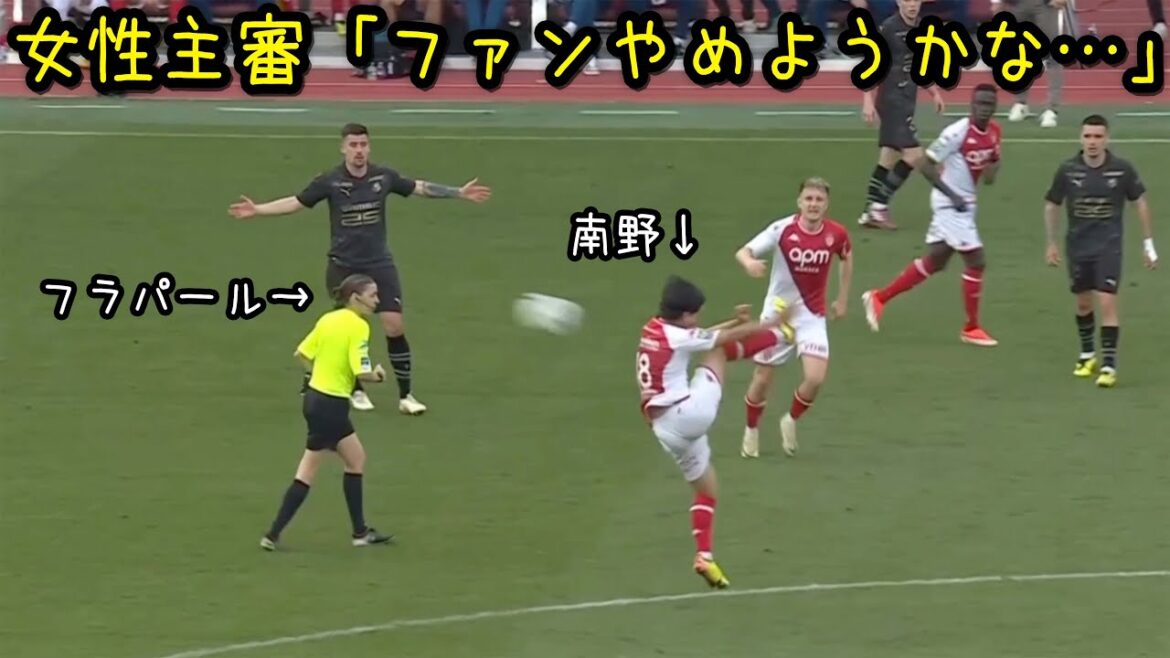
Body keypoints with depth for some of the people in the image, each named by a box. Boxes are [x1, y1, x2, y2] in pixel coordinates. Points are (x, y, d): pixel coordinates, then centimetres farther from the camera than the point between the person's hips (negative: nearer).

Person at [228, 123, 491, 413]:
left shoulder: (384, 177, -5)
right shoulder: (329, 181, -10)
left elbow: (420, 188, 8)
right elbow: (295, 202, -3)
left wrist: (459, 193, 7)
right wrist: (257, 209, -11)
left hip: (379, 264, 1)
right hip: (343, 266, -1)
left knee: (394, 325, -8)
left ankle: (405, 395, 0)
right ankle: (356, 390, 24)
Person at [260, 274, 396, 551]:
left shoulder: (328, 319, 6)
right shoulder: (358, 327, -17)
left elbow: (301, 354, 9)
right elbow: (362, 372, -22)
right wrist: (378, 375, -2)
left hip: (316, 396, 9)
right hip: (331, 404, -9)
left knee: (356, 460, 18)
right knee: (308, 472, -1)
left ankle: (360, 532, 23)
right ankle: (273, 535, 1)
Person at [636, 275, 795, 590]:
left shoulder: (653, 330, 12)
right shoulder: (677, 337, -12)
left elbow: (703, 336, 25)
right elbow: (727, 338, -2)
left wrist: (737, 320, 18)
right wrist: (771, 322, 10)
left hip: (666, 429, 8)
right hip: (688, 413, -8)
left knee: (707, 491, 19)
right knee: (718, 352, 7)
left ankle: (704, 556, 10)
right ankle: (781, 334, 25)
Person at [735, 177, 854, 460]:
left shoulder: (836, 234, -10)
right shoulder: (783, 229, -18)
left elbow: (846, 259, 13)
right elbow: (743, 251, -20)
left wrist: (842, 299, 14)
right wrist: (749, 263, -44)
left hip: (812, 315, 1)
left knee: (815, 378, -14)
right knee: (762, 379, 6)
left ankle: (791, 420, 16)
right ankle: (751, 431, 32)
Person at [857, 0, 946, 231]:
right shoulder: (887, 29, -13)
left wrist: (934, 93, 23)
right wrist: (868, 101, -18)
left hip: (907, 102, 8)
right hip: (891, 101, -8)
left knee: (889, 157, 10)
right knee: (913, 154, -14)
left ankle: (871, 212, 15)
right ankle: (879, 205, -7)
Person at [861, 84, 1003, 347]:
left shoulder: (994, 131, 3)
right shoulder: (957, 132, -21)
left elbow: (994, 159, 22)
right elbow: (926, 165, -18)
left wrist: (992, 170, -3)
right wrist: (952, 195, -21)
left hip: (966, 204, 9)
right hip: (950, 204, -9)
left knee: (934, 261, 16)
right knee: (975, 261, -8)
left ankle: (879, 297, 28)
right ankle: (971, 328, 6)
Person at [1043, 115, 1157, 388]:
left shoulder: (1122, 169, -11)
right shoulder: (1067, 170, -8)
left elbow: (1140, 202, 3)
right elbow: (1052, 205, 7)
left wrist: (1148, 243, 4)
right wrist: (1051, 243, 11)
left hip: (1109, 247, -2)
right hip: (1077, 245, 2)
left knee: (1107, 303, -12)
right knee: (1083, 303, 14)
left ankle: (1109, 365, -9)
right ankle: (1087, 354, 36)